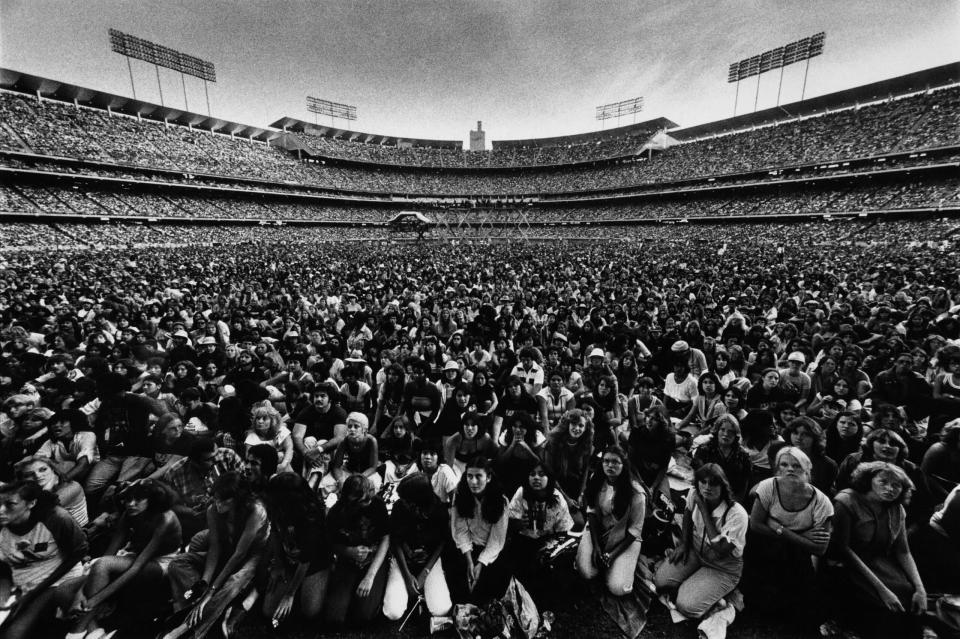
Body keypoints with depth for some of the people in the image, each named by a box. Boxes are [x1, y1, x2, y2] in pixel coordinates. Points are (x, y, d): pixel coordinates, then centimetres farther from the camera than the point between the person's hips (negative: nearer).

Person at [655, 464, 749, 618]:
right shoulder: (694, 495, -16)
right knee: (660, 582, -11)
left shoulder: (737, 514, -31)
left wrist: (704, 510, -34)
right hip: (695, 550, 4)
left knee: (687, 606, -17)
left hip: (723, 569, -4)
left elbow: (718, 552, -35)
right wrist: (684, 543, 3)